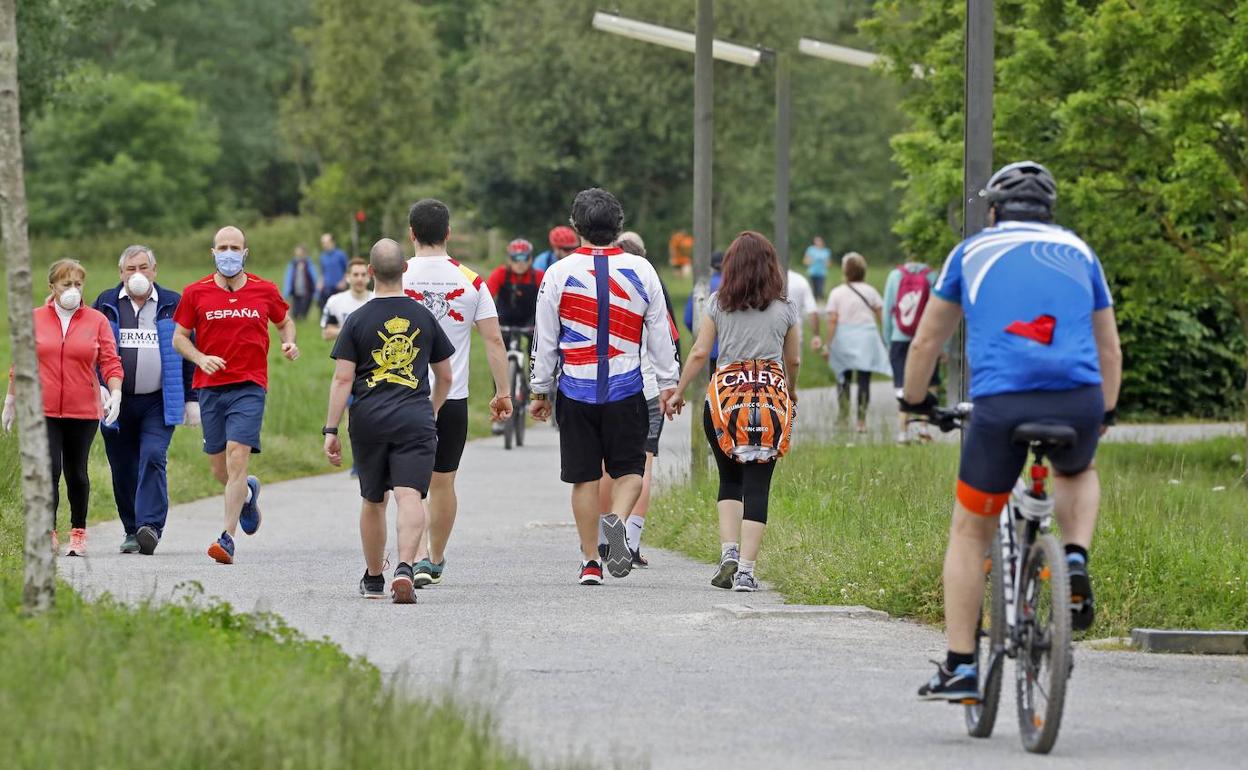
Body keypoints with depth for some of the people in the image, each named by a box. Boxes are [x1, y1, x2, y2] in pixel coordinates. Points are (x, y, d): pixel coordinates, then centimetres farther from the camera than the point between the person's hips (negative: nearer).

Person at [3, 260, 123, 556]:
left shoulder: (97, 321, 4)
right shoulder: (34, 320, 5)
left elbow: (110, 362, -1)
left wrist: (115, 393, -16)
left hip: (83, 411, 1)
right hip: (42, 410, -1)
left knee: (76, 473, 10)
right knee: (49, 471, -12)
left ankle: (78, 533, 23)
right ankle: (48, 534, -12)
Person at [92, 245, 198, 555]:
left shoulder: (172, 305, 5)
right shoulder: (105, 304, 8)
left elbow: (189, 354, 8)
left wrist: (191, 399, 4)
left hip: (159, 402, -2)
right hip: (116, 402, 2)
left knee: (153, 459, -18)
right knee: (123, 469, 6)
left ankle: (151, 526, -22)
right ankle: (132, 530, 16)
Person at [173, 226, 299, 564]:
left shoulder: (265, 291, 4)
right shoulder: (196, 293, 3)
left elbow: (285, 321, 21)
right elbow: (179, 337, 8)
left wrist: (289, 342, 0)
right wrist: (201, 358, -11)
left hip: (250, 387, -2)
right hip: (210, 386, 2)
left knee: (236, 458, -16)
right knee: (219, 469, 8)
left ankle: (228, 538, -16)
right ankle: (248, 493, 43)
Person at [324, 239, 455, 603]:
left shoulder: (358, 320, 1)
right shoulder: (424, 317, 7)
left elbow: (343, 379, -4)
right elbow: (446, 377, 15)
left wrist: (331, 430, -1)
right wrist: (431, 411, 33)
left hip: (368, 421, 0)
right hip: (415, 421, 0)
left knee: (372, 501, 15)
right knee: (410, 496, -11)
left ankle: (373, 578, 28)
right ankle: (405, 567, -32)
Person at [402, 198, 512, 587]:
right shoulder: (470, 280, -1)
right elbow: (494, 340, -2)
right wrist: (503, 391, 5)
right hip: (454, 398, 2)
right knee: (443, 482, 14)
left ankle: (418, 556, -15)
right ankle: (436, 562, 25)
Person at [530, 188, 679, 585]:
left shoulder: (559, 274, -1)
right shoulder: (641, 271, 0)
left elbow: (544, 340, 3)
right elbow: (660, 333, 6)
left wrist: (540, 390, 13)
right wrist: (668, 383, 15)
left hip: (577, 390, 0)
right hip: (626, 390, 0)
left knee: (585, 478, 7)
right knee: (630, 469, 10)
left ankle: (590, 563, 8)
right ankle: (618, 520, -21)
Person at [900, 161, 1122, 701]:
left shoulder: (973, 252, 19)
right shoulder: (1078, 252, 23)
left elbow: (926, 342, 24)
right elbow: (1109, 350, 30)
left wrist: (915, 402, 39)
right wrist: (1105, 414, 43)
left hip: (1000, 403, -2)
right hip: (1079, 403, 2)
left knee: (971, 531, 14)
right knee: (1078, 472, 36)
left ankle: (959, 667, 9)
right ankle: (1076, 562, 9)